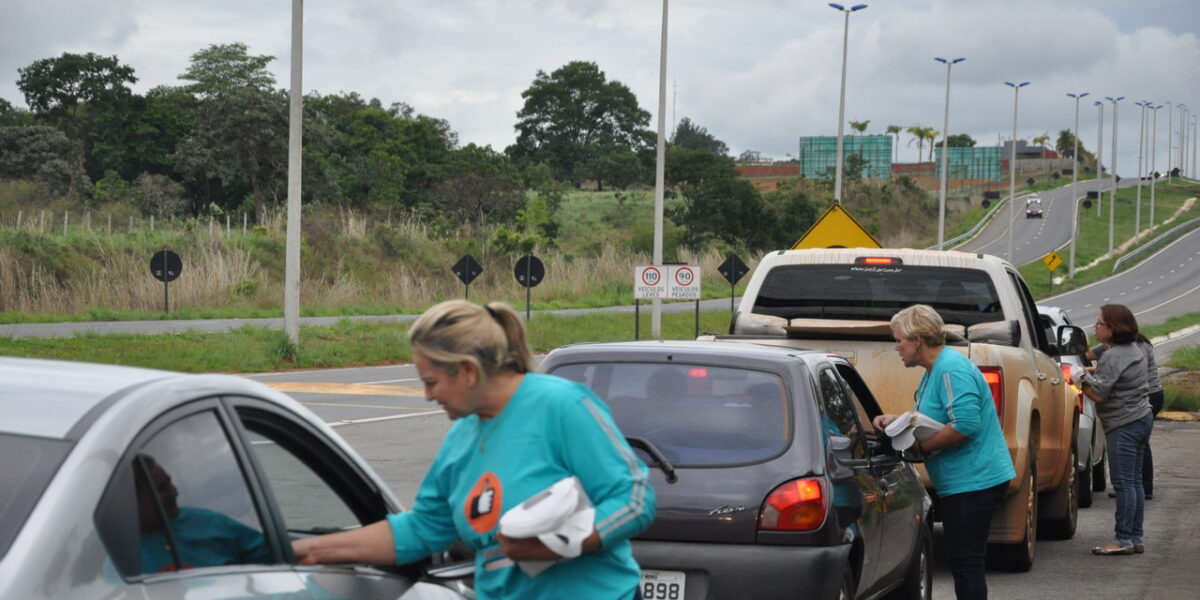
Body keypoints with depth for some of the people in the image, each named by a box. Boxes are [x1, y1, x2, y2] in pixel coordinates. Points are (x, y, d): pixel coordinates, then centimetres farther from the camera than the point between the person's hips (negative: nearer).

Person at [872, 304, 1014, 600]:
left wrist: (921, 446, -18)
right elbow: (935, 423, 26)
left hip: (972, 483, -11)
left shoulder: (952, 369, -17)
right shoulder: (933, 371, 17)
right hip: (967, 482, 11)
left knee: (965, 562, -9)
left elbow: (966, 424, -27)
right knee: (965, 561, 14)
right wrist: (897, 421, 10)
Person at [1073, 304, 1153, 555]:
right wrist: (1092, 371, 12)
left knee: (1123, 483, -7)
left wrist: (1081, 379, -4)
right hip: (1142, 417, 10)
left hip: (1124, 426, -10)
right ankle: (1136, 538, 16)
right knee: (1134, 482, 12)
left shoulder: (1113, 356, -19)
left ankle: (1123, 539, -6)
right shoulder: (1134, 349, 12)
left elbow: (1098, 393, -21)